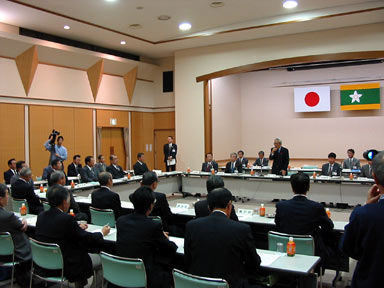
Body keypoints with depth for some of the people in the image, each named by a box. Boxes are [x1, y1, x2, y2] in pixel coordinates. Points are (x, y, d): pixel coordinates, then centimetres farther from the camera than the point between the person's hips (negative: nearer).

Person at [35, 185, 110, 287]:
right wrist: (102, 233, 3)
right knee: (99, 259, 12)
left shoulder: (41, 216, -2)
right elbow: (87, 238, -15)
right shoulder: (66, 219, -23)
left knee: (79, 248, 28)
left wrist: (77, 227, 18)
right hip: (64, 268, -8)